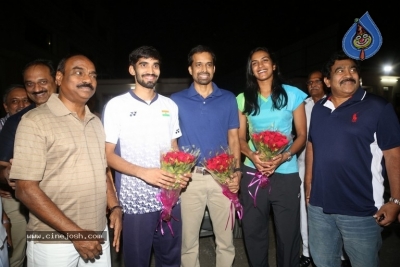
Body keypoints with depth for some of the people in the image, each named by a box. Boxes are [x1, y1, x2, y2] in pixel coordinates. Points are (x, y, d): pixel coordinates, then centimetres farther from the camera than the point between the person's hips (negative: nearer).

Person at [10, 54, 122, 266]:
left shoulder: (95, 122, 8)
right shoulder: (35, 121, -11)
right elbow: (25, 189, -15)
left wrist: (115, 207, -1)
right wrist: (74, 232, -17)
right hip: (53, 243, -5)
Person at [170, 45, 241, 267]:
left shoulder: (228, 99, 6)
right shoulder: (176, 100, 2)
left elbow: (233, 138, 7)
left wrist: (236, 171, -3)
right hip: (190, 177, -1)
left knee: (226, 239, 12)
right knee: (188, 240, 12)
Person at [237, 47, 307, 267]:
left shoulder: (292, 94, 1)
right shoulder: (244, 99, 7)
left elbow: (302, 134, 2)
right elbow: (240, 137, 7)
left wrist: (284, 157, -15)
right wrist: (252, 155, -13)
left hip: (286, 173, -1)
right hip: (253, 171, 2)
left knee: (288, 233, 7)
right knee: (253, 231, 11)